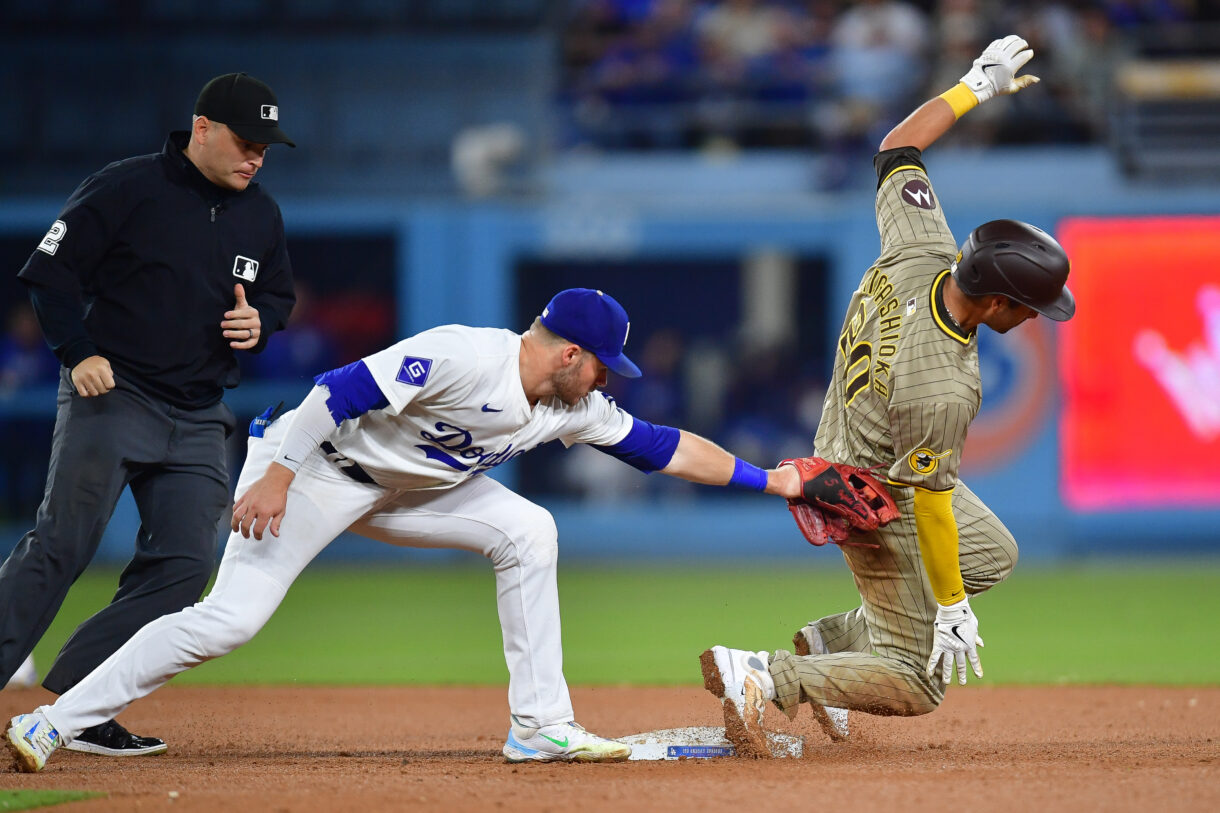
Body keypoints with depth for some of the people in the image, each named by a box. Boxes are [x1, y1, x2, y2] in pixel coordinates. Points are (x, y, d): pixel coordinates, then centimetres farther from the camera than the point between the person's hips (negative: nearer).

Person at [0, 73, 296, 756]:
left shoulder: (262, 216, 10)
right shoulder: (126, 189, -8)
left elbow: (279, 293, 24)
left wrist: (260, 323, 1)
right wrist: (79, 353, -16)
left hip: (199, 419, 6)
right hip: (111, 393, -6)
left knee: (183, 564, -5)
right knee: (61, 546, -15)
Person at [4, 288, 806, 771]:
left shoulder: (573, 408, -1)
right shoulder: (464, 356, -27)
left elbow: (661, 445, 6)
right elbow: (347, 387, -28)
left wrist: (768, 479, 5)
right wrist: (278, 473, -31)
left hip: (403, 489, 8)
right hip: (318, 465, -8)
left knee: (527, 530, -6)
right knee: (231, 616, -19)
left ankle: (540, 725, -2)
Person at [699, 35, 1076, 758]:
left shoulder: (920, 250, -22)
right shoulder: (943, 391, -39)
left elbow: (898, 148, -6)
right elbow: (930, 503, -28)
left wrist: (979, 85, -1)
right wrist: (952, 608, -16)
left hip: (844, 449, 9)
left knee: (994, 556, 27)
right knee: (915, 683, -1)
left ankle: (834, 640, 24)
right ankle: (764, 675, -10)